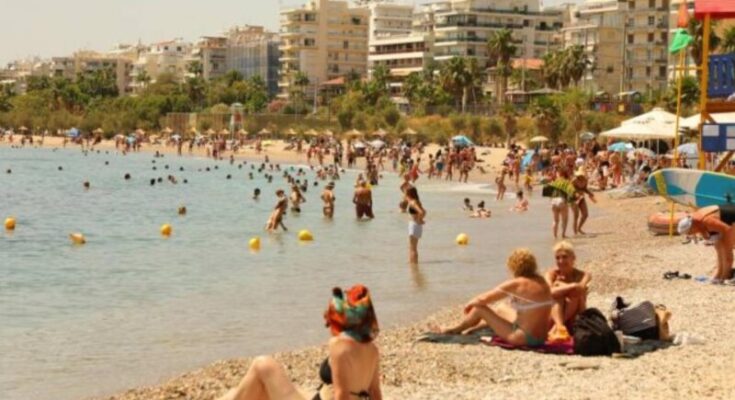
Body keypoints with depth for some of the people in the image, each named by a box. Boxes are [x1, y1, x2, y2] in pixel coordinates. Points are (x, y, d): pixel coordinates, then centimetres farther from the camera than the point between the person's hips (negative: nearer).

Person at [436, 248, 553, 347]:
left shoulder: (515, 284, -17)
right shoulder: (541, 282, 4)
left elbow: (482, 299, -12)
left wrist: (469, 304, 11)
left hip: (524, 337, -8)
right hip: (541, 337, 8)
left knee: (480, 308, 4)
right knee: (499, 310, 30)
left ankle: (456, 330, 30)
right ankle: (470, 330, 46)